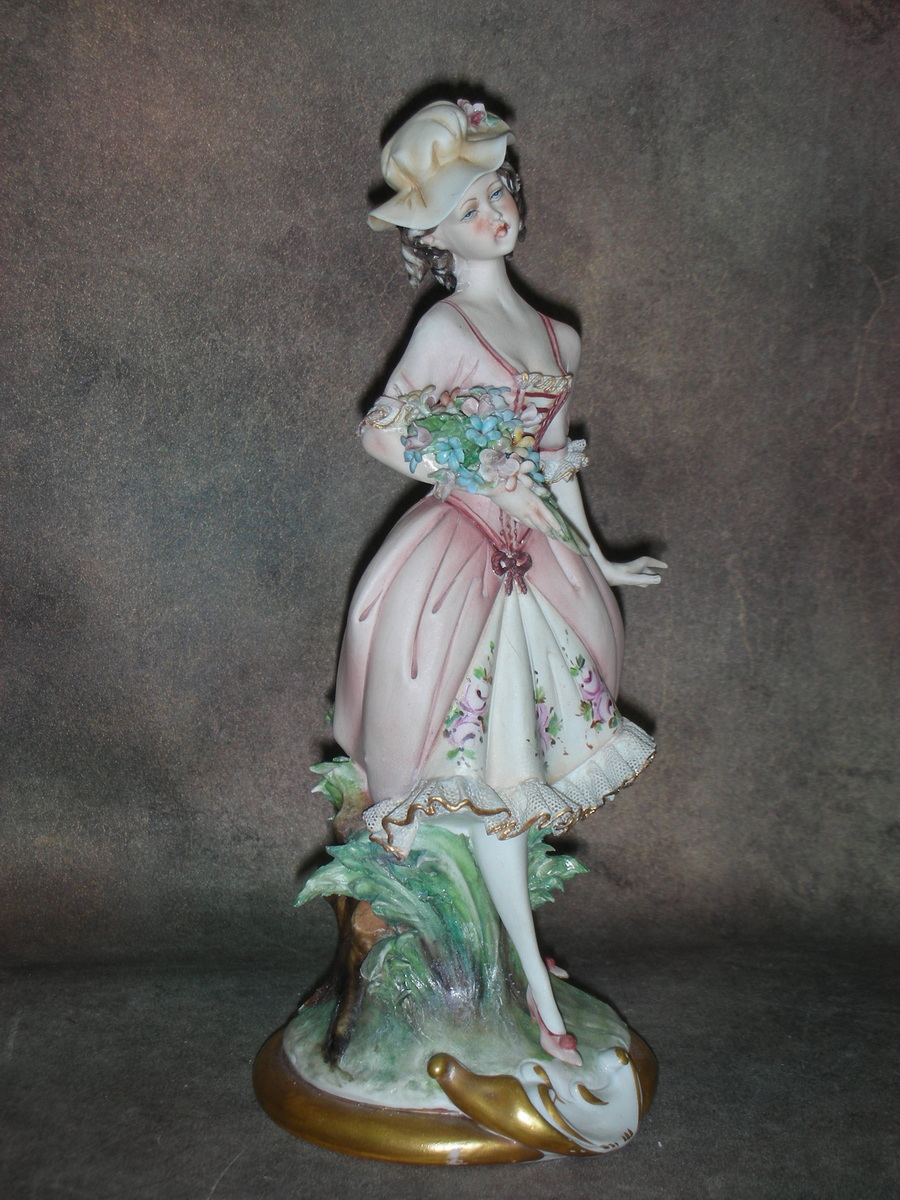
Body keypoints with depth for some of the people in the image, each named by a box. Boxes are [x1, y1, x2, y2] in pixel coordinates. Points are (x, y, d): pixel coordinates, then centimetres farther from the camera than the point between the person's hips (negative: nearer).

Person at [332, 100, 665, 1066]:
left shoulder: (554, 335, 10)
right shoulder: (446, 328, -9)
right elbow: (380, 431, -5)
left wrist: (596, 558, 17)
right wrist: (485, 478, -10)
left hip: (533, 562, 6)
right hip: (458, 565, -6)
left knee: (518, 764, 13)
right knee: (490, 770, -1)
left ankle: (504, 931, 32)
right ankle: (536, 984, 10)